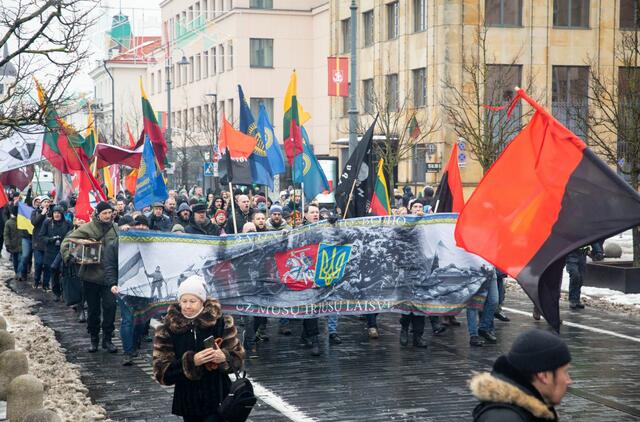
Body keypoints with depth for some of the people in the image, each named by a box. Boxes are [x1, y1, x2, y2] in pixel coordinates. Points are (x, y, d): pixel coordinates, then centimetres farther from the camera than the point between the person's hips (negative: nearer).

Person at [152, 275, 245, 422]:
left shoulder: (220, 322, -3)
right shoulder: (167, 329, -4)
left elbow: (238, 358, 1)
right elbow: (161, 372, -9)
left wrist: (224, 358, -22)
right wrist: (191, 361, -23)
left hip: (217, 400, -1)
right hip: (188, 403, 2)